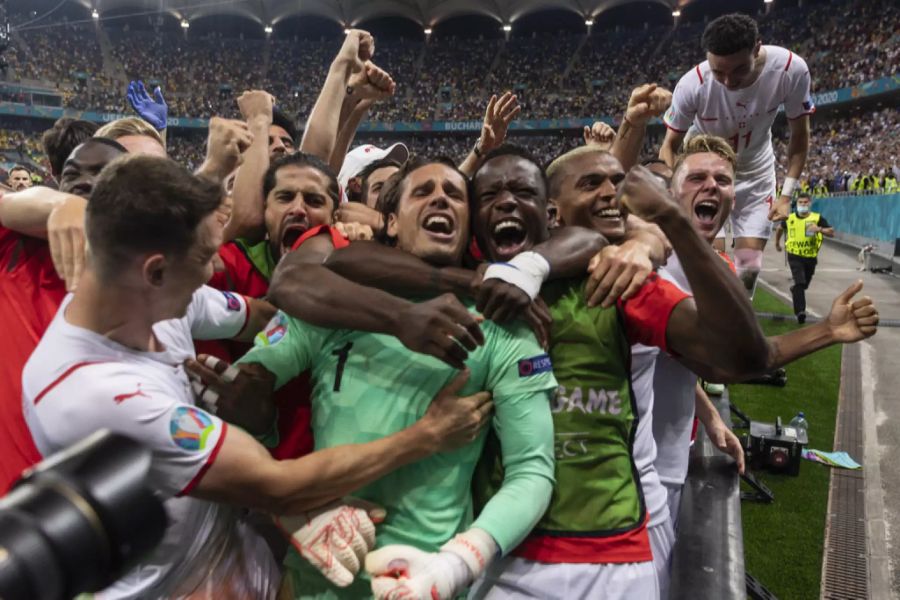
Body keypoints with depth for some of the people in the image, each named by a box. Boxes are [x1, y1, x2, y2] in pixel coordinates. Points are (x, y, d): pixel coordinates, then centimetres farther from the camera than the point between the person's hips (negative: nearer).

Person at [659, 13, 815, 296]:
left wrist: (786, 195, -14)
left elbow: (799, 134, -10)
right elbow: (670, 146, -16)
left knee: (750, 266, 1)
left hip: (755, 172, 2)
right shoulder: (691, 85, -31)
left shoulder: (791, 69, -26)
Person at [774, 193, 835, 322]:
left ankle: (794, 290, 53)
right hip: (795, 256, -1)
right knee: (799, 282, -17)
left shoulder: (818, 218, -5)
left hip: (811, 257, 1)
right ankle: (800, 311, -19)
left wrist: (820, 229, -30)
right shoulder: (789, 218, 0)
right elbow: (780, 229, 21)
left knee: (804, 284, 18)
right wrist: (777, 243, 30)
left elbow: (831, 233, -11)